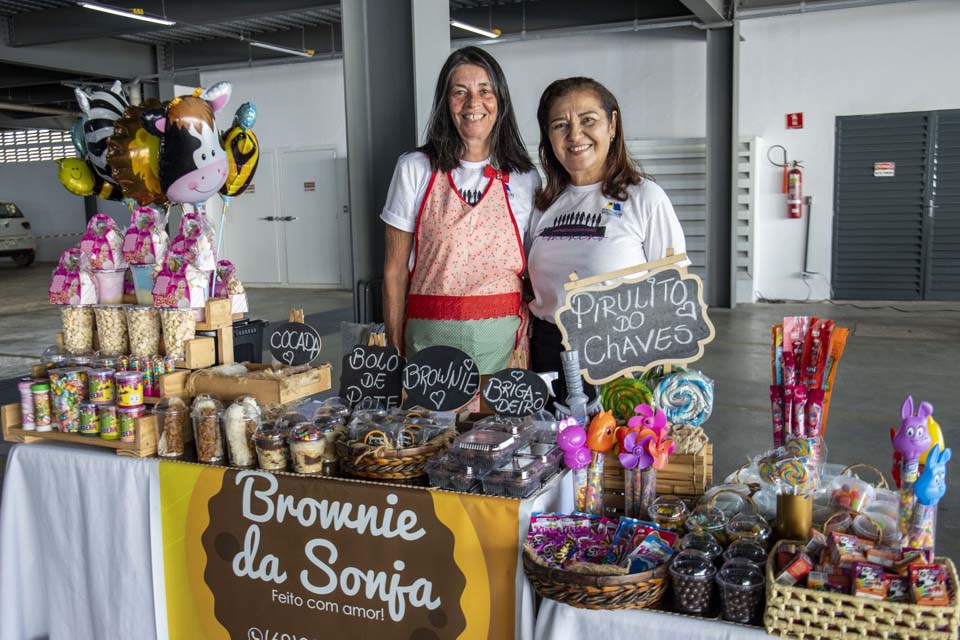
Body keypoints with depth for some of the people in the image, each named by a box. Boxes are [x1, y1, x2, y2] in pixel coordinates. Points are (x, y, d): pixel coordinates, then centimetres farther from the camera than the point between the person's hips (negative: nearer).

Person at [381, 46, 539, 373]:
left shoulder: (524, 177, 6)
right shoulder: (414, 169, 2)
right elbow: (395, 269, 3)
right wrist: (395, 352, 0)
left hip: (503, 336, 1)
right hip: (430, 335, -1)